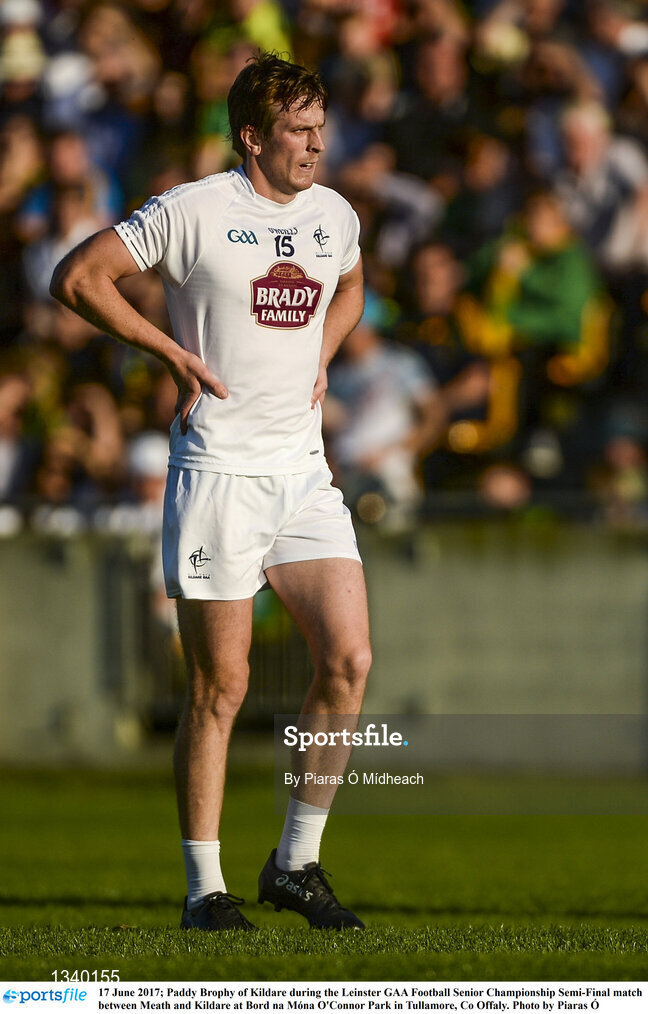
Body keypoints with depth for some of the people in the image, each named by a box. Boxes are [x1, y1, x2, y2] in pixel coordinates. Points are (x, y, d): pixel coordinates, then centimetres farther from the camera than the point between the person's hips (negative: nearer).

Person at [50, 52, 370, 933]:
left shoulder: (336, 216, 10)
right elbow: (78, 277, -5)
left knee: (349, 661, -7)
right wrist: (173, 353, -5)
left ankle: (297, 864, 6)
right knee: (219, 686, -3)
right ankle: (205, 886, 6)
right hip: (218, 471, -5)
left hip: (304, 472, 5)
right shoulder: (194, 212, -7)